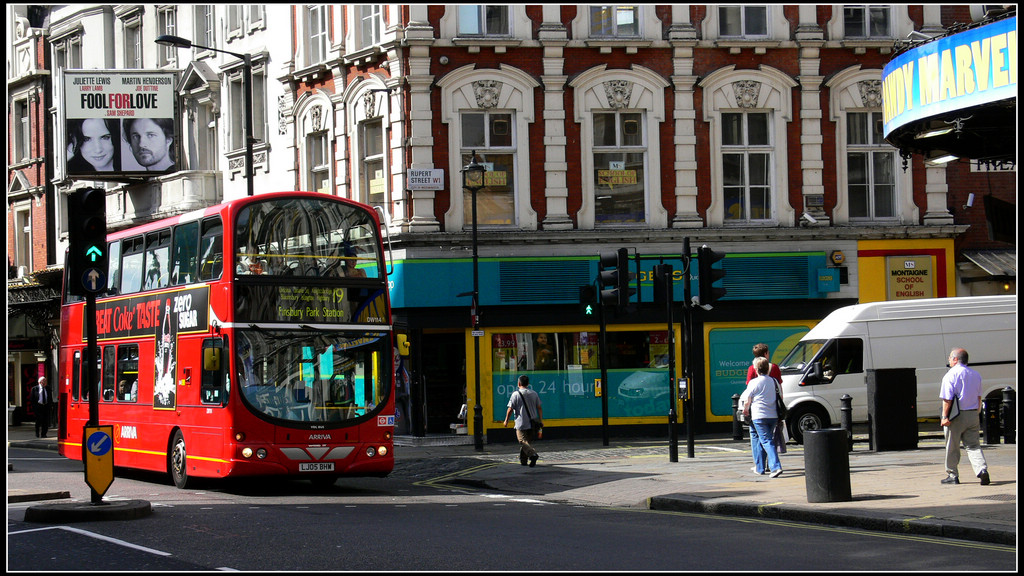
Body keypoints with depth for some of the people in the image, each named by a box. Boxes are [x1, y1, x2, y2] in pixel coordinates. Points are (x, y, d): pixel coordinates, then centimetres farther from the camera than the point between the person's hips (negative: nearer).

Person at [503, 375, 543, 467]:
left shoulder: (516, 394, -8)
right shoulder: (534, 394, 6)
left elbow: (510, 409, -8)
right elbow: (539, 408, 6)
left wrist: (506, 421, 6)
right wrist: (540, 421, 13)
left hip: (521, 423, -5)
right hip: (532, 423, 5)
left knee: (523, 441, -5)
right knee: (526, 441, 17)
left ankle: (533, 454, -30)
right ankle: (523, 460, 21)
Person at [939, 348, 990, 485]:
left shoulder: (951, 375, -11)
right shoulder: (975, 374, 11)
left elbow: (947, 399, -17)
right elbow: (979, 397, 17)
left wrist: (945, 416, -15)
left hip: (956, 417, -5)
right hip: (973, 414, 5)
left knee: (952, 447, 7)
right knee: (973, 445, 5)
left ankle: (952, 475, 15)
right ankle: (982, 470, -15)